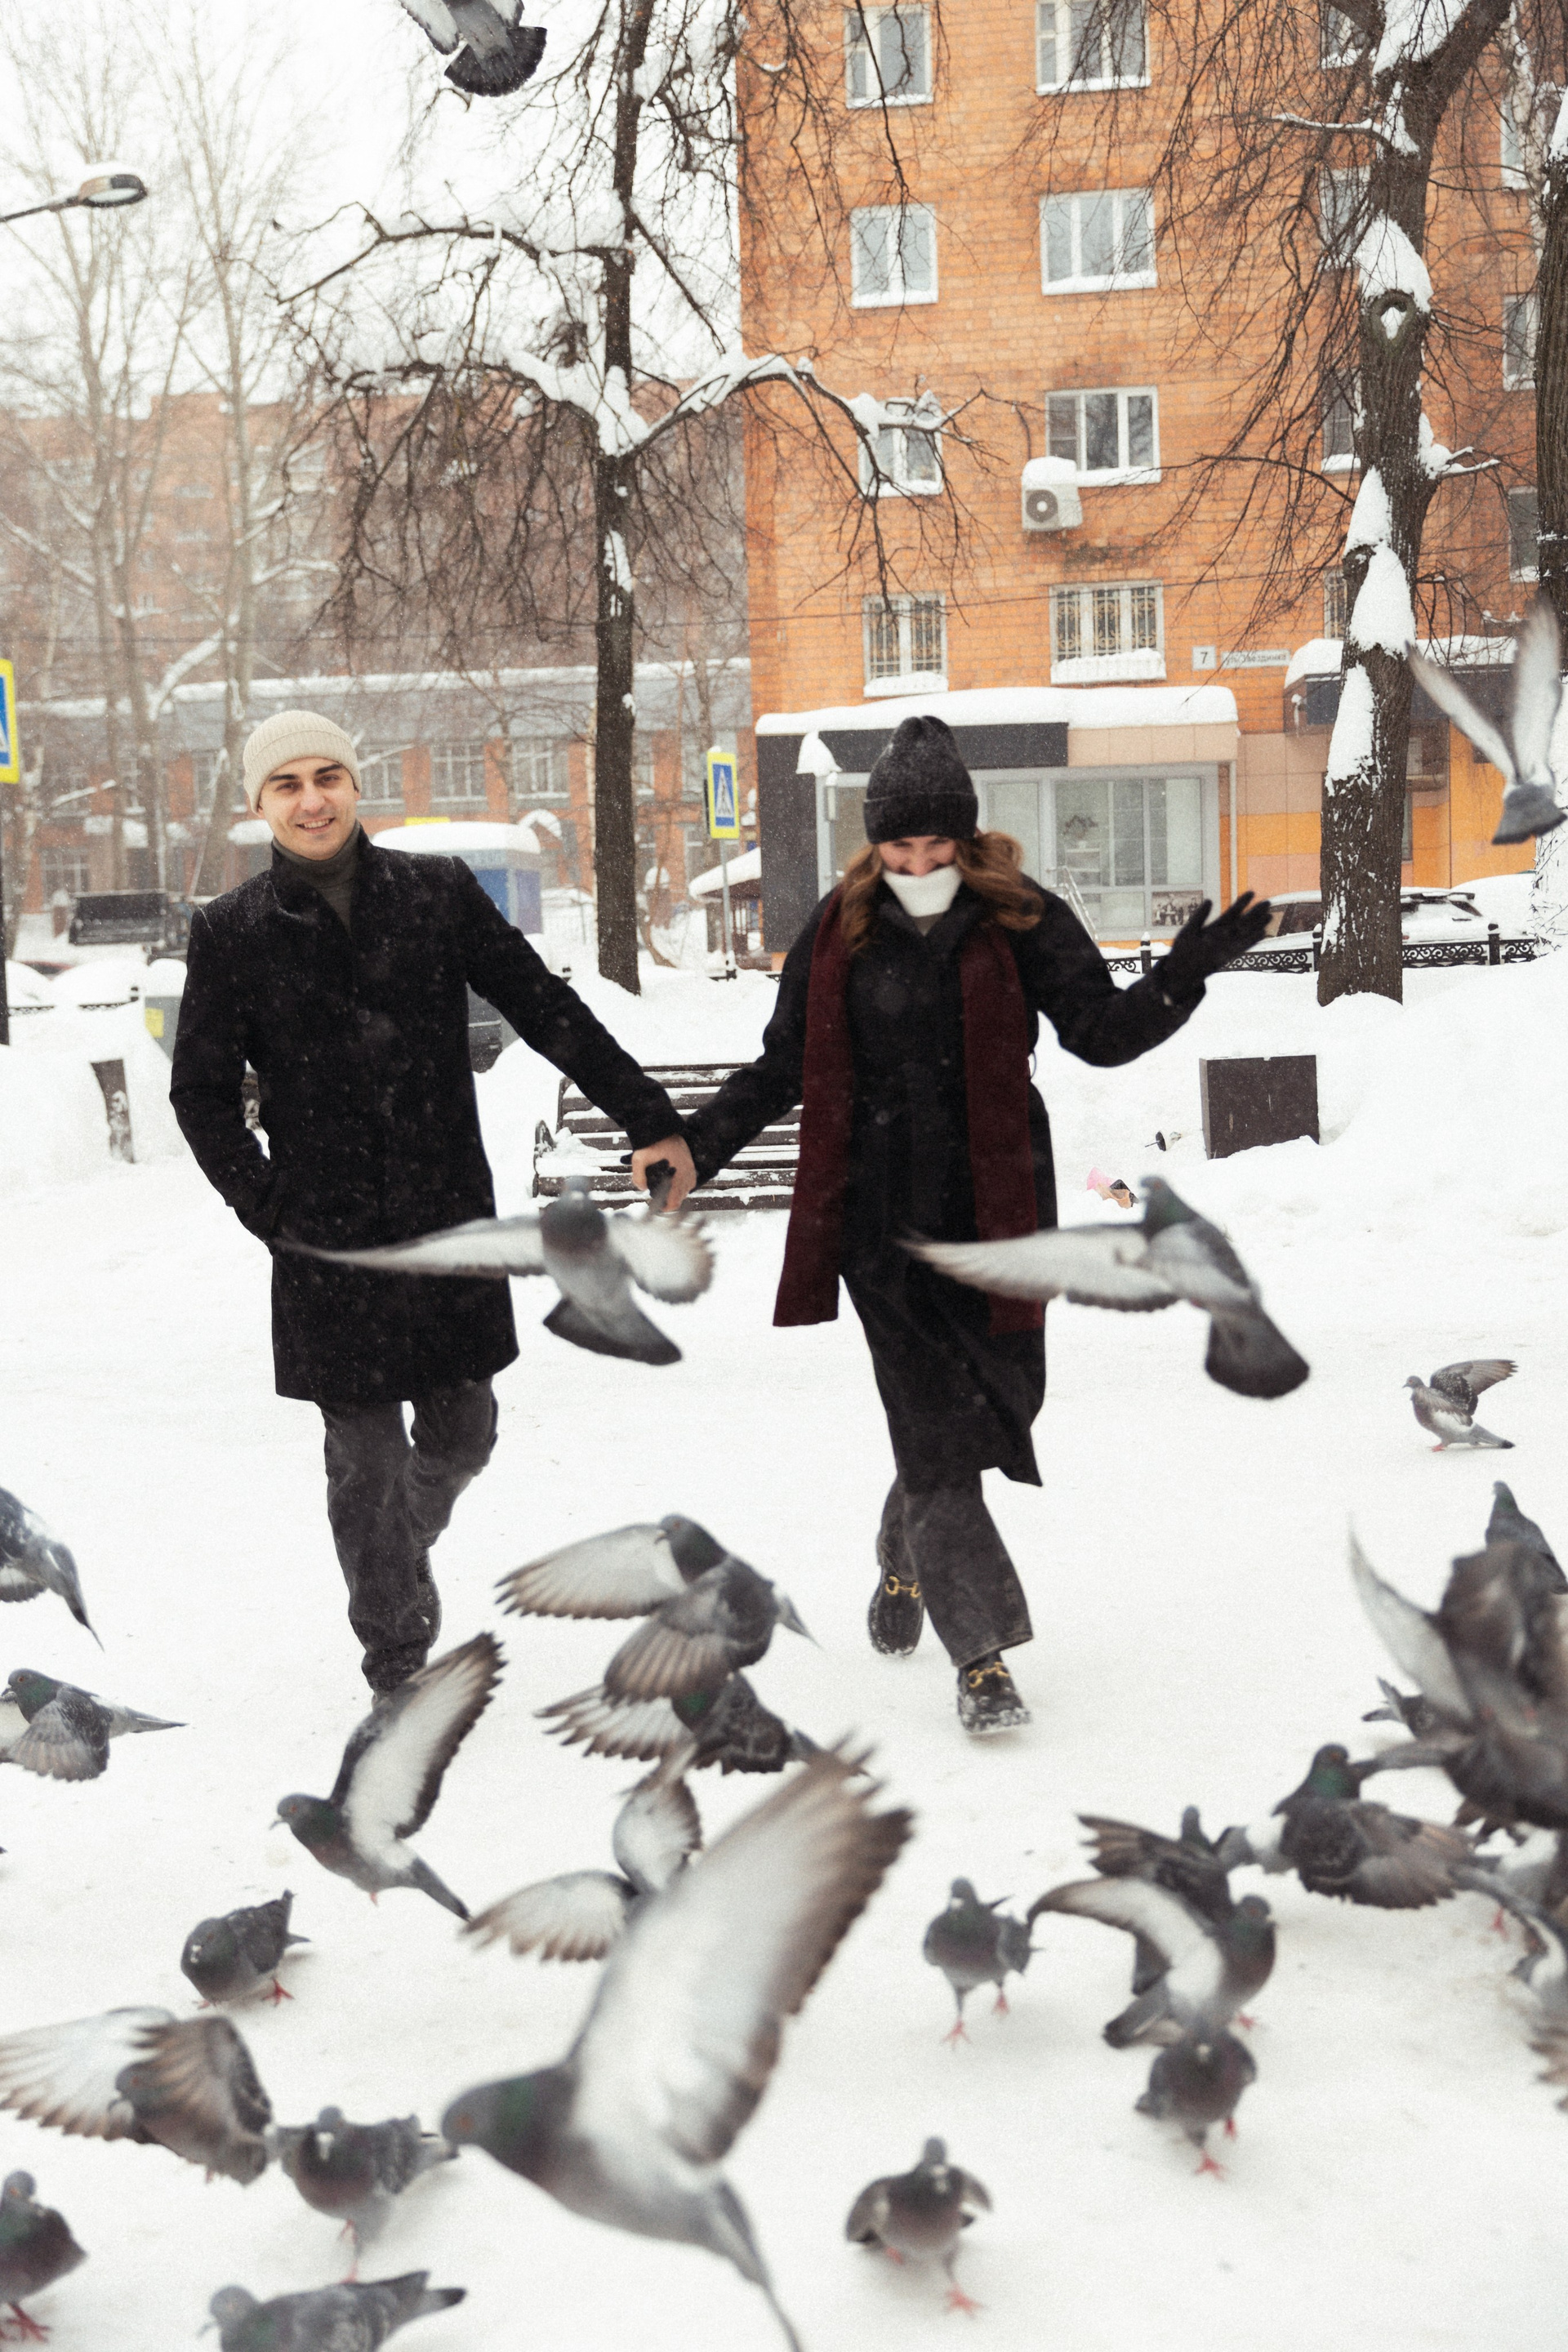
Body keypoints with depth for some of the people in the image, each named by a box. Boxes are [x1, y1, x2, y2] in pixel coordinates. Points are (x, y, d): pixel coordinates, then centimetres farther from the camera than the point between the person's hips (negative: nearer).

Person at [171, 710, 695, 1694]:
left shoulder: (437, 893, 1)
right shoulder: (234, 932, -1)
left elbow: (548, 1011, 3)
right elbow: (203, 1089, 5)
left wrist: (648, 1117, 0)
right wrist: (268, 1208, -4)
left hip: (451, 1218, 2)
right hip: (329, 1242, -2)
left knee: (462, 1436, 11)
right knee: (366, 1458, 1)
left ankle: (405, 1550, 43)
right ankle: (397, 1666, 16)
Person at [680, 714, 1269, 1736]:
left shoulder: (1025, 921, 0)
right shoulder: (841, 932, 4)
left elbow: (1101, 1030, -6)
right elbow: (782, 1067, 12)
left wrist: (1181, 976, -22)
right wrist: (693, 1145, 4)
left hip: (995, 1207, 1)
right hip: (883, 1218, 0)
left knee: (1000, 1401, 9)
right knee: (935, 1431, -7)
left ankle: (906, 1563, 39)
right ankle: (982, 1657, -3)